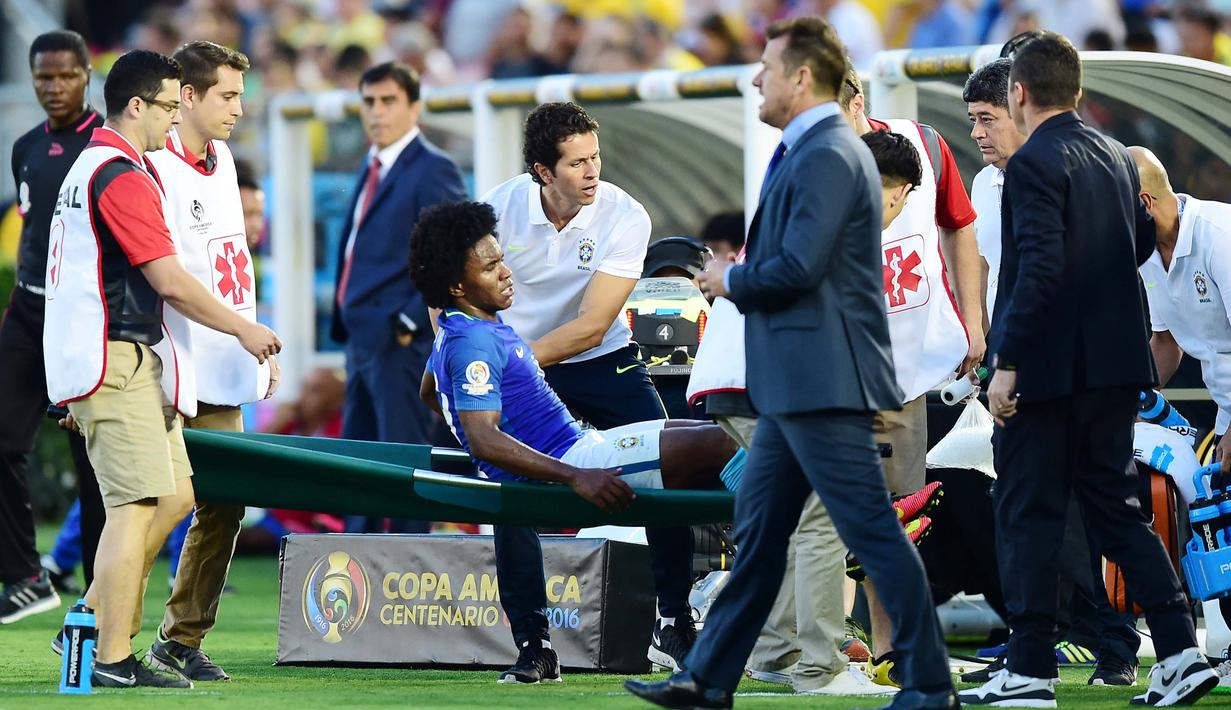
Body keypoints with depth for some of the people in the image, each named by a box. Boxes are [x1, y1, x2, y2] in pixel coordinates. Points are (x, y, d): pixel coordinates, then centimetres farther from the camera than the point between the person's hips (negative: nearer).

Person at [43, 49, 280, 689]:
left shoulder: (89, 167, 19)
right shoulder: (123, 176, -15)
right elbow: (170, 281, -18)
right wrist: (244, 329, -8)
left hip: (120, 362, 10)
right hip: (115, 360, -10)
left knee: (175, 494, 10)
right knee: (137, 505, -11)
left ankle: (92, 620, 12)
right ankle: (112, 660, -11)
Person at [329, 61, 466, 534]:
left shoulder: (432, 170, -10)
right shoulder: (373, 168, 18)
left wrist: (412, 320, -18)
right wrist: (347, 324, 14)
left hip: (402, 342, -10)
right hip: (364, 341, 10)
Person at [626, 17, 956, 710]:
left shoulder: (830, 157, -16)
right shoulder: (808, 152, 17)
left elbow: (800, 268, -23)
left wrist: (733, 281, -7)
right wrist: (743, 275, 6)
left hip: (823, 380, -11)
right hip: (795, 380, 11)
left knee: (873, 529, -6)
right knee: (759, 528, 13)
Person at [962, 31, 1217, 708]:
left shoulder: (1035, 164, -14)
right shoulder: (1117, 157, 10)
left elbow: (1040, 268, -22)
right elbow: (1143, 243, 20)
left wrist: (1008, 363, -21)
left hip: (1048, 369, -8)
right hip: (1116, 364, 8)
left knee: (1027, 517, 0)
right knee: (1113, 505, 14)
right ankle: (1180, 651, 6)